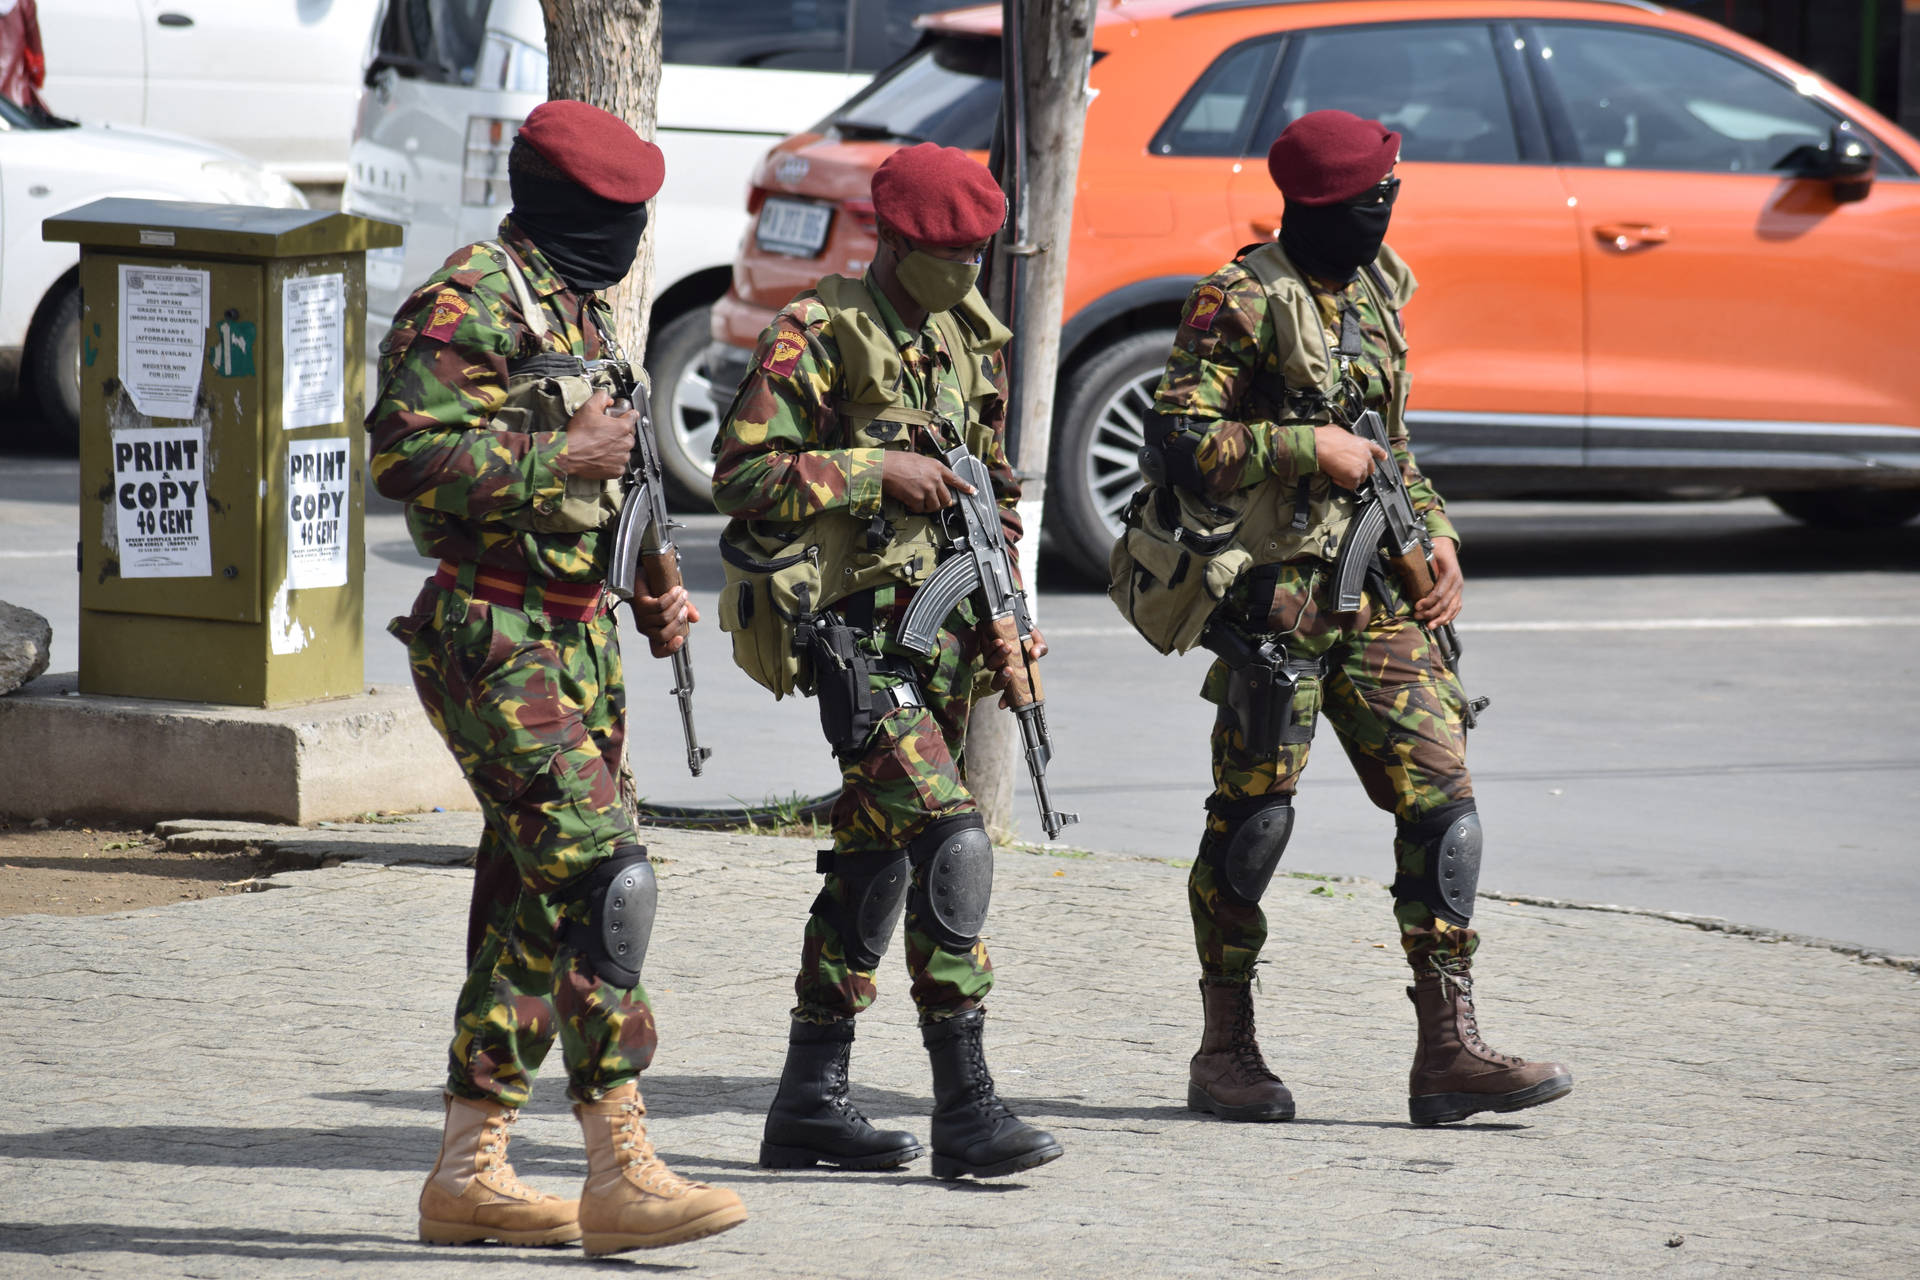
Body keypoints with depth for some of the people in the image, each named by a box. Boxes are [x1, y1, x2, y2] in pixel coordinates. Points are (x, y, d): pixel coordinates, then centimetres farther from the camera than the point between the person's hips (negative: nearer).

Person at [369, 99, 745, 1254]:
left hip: (580, 637, 10)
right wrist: (561, 458, -20)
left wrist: (651, 594, 16)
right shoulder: (471, 301, -13)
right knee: (603, 881, -16)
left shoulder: (584, 305, 17)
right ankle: (622, 1173, -17)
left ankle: (470, 1172, 15)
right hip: (497, 639, -10)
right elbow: (409, 454, -21)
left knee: (535, 897, 10)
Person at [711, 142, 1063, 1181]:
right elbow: (741, 476, -16)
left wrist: (994, 509, 14)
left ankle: (809, 1103, 18)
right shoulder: (817, 336, -10)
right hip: (863, 632, -8)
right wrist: (877, 472, -19)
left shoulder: (966, 337, 14)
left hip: (944, 625, 8)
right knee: (949, 841, -18)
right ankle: (963, 1108, -18)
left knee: (875, 860, 11)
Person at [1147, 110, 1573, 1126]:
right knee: (1253, 818, 0)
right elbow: (1182, 439, -16)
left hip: (1377, 596, 7)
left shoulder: (1373, 290, 15)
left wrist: (1435, 535, 12)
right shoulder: (1242, 302, -8)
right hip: (1278, 594, -7)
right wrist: (1311, 449, -16)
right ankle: (1226, 1054, 12)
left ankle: (1448, 1052, -3)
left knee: (1441, 803, -2)